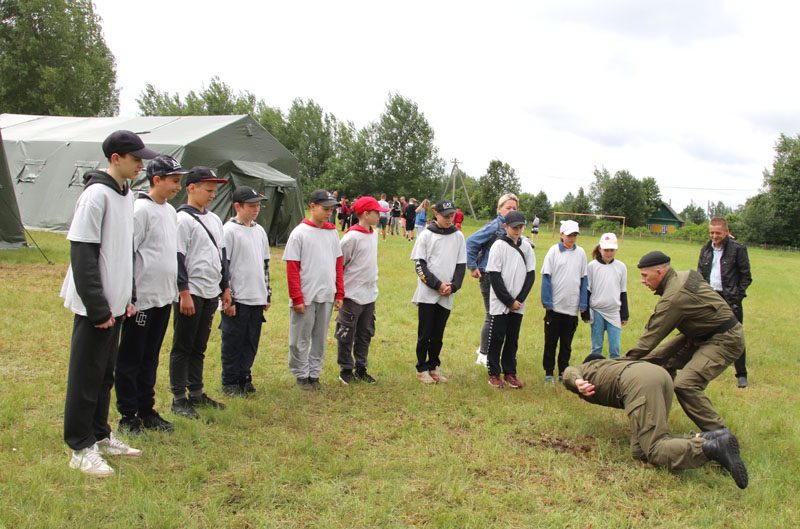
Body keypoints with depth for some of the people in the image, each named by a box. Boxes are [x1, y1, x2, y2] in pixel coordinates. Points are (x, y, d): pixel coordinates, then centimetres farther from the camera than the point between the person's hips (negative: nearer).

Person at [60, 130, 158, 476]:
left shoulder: (127, 194, 11)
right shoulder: (96, 194, -16)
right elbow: (83, 254, -19)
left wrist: (129, 297, 14)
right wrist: (97, 307, -19)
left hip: (115, 304, 8)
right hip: (94, 306, -8)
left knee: (105, 372, 16)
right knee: (86, 374, 1)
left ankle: (99, 435, 28)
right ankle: (81, 448, 11)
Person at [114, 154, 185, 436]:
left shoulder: (170, 211, 14)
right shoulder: (141, 209, -12)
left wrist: (177, 289, 20)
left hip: (164, 297, 8)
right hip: (142, 298, -8)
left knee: (151, 358, 15)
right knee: (130, 359, 3)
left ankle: (146, 410, 25)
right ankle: (128, 415, 12)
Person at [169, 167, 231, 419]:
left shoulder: (214, 219, 15)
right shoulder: (183, 219, -10)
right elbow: (178, 258, -14)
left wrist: (225, 288, 16)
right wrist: (184, 293, -18)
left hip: (211, 294, 8)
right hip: (190, 293, -8)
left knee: (199, 347, 15)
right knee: (182, 347, 2)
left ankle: (196, 394, 24)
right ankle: (179, 399, 9)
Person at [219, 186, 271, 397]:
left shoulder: (260, 231, 13)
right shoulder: (229, 231, -9)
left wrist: (267, 294, 17)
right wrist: (227, 299, -14)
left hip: (257, 299, 7)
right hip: (237, 300, -6)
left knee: (251, 342, 12)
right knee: (233, 343, 3)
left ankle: (244, 378, 25)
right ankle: (230, 383, 15)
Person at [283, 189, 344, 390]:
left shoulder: (332, 232, 8)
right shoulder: (299, 233, -7)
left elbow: (338, 264, 11)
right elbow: (292, 268, -10)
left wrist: (339, 294, 6)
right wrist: (297, 298, -14)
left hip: (327, 297, 5)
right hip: (305, 297, -5)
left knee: (321, 337, 13)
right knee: (301, 338, 6)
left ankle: (314, 373, 25)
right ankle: (301, 375, 20)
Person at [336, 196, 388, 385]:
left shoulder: (374, 234, 9)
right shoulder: (352, 237, -16)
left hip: (370, 294, 8)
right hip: (352, 295, -8)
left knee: (365, 334, 15)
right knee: (347, 335, 4)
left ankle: (361, 368, 25)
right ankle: (346, 369, 17)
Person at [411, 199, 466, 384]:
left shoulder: (458, 236, 7)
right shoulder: (426, 235, -2)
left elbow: (461, 265, 7)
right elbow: (419, 265, -6)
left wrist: (453, 286, -8)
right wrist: (438, 284, -14)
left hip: (446, 296, 3)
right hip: (427, 293, -3)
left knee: (438, 334, 10)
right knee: (425, 334, 3)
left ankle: (433, 367, 23)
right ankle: (422, 369, 15)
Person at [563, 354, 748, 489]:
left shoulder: (583, 370, 27)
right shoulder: (610, 364, 44)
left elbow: (569, 372, 6)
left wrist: (577, 382, -15)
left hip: (638, 381, -7)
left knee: (653, 452, -13)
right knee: (639, 451, 3)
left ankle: (712, 447, -34)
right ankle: (704, 439, -12)